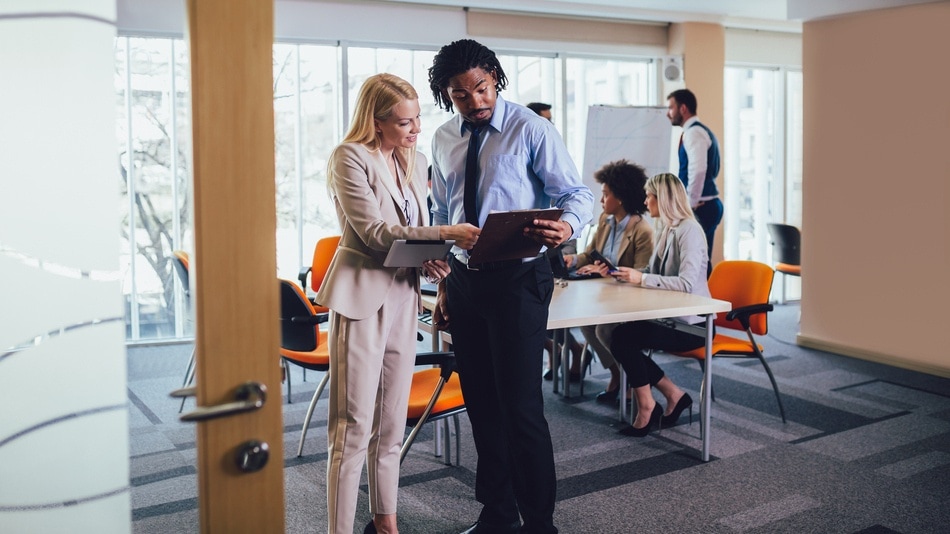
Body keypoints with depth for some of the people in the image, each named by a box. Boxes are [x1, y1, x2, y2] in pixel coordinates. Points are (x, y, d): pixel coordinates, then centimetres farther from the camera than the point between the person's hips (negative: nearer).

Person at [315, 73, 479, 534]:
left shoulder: (415, 163, 14)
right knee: (353, 429, -4)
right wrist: (446, 233, -21)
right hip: (361, 299, -7)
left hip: (402, 299, 7)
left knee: (391, 426, 14)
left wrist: (429, 260, -2)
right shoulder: (349, 158, -8)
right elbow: (374, 231, -17)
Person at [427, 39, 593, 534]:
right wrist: (444, 284, 14)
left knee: (520, 406, -7)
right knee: (480, 401, 13)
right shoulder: (443, 140, 10)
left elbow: (577, 193, -7)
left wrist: (566, 227, -30)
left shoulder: (531, 129, -6)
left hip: (517, 278, -6)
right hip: (464, 280, 6)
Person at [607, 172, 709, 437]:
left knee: (623, 337, -20)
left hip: (692, 323, -8)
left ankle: (647, 407, -4)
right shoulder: (665, 229, 13)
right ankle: (674, 395, 2)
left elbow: (687, 283, -27)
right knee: (620, 337, -11)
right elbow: (655, 272, 16)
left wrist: (641, 278, -27)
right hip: (671, 317, 8)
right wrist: (625, 273, 2)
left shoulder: (688, 230, -15)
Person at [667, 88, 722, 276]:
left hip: (700, 208, -10)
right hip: (708, 205, 10)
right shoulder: (702, 131, 19)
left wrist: (691, 202, -18)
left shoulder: (694, 132, -13)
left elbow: (698, 169, -26)